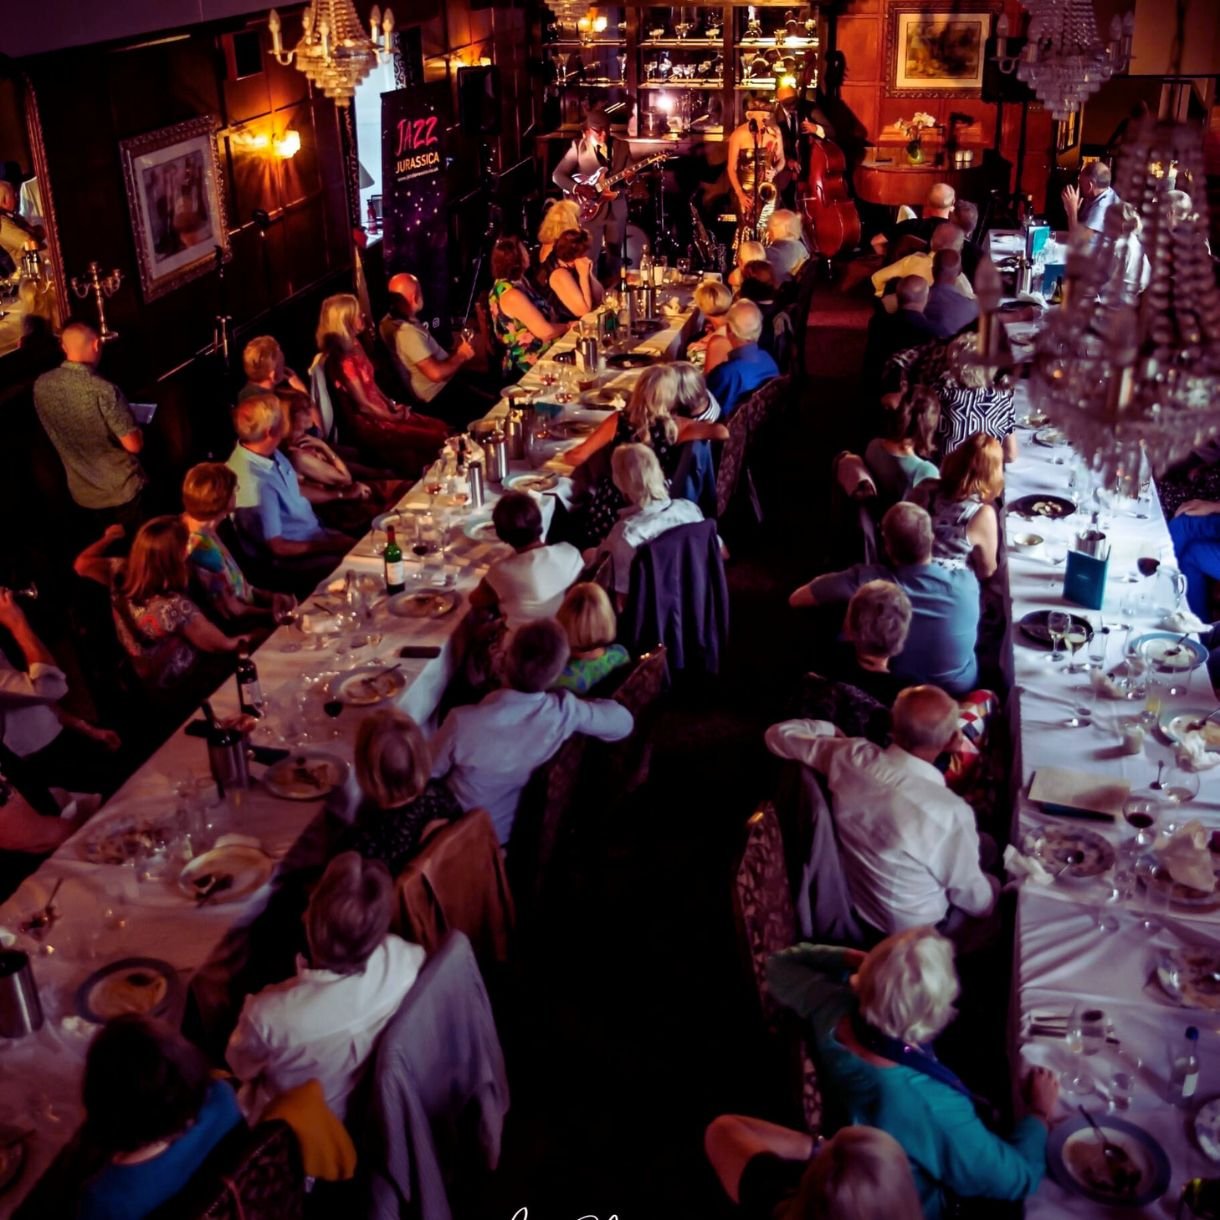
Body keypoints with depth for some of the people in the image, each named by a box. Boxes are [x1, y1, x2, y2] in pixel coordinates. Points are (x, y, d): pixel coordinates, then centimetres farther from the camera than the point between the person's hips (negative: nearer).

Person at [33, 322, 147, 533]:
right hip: (121, 490, -5)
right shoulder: (103, 390, -30)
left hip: (82, 491, 5)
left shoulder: (41, 385, -10)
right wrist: (136, 428, -3)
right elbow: (134, 445, -25)